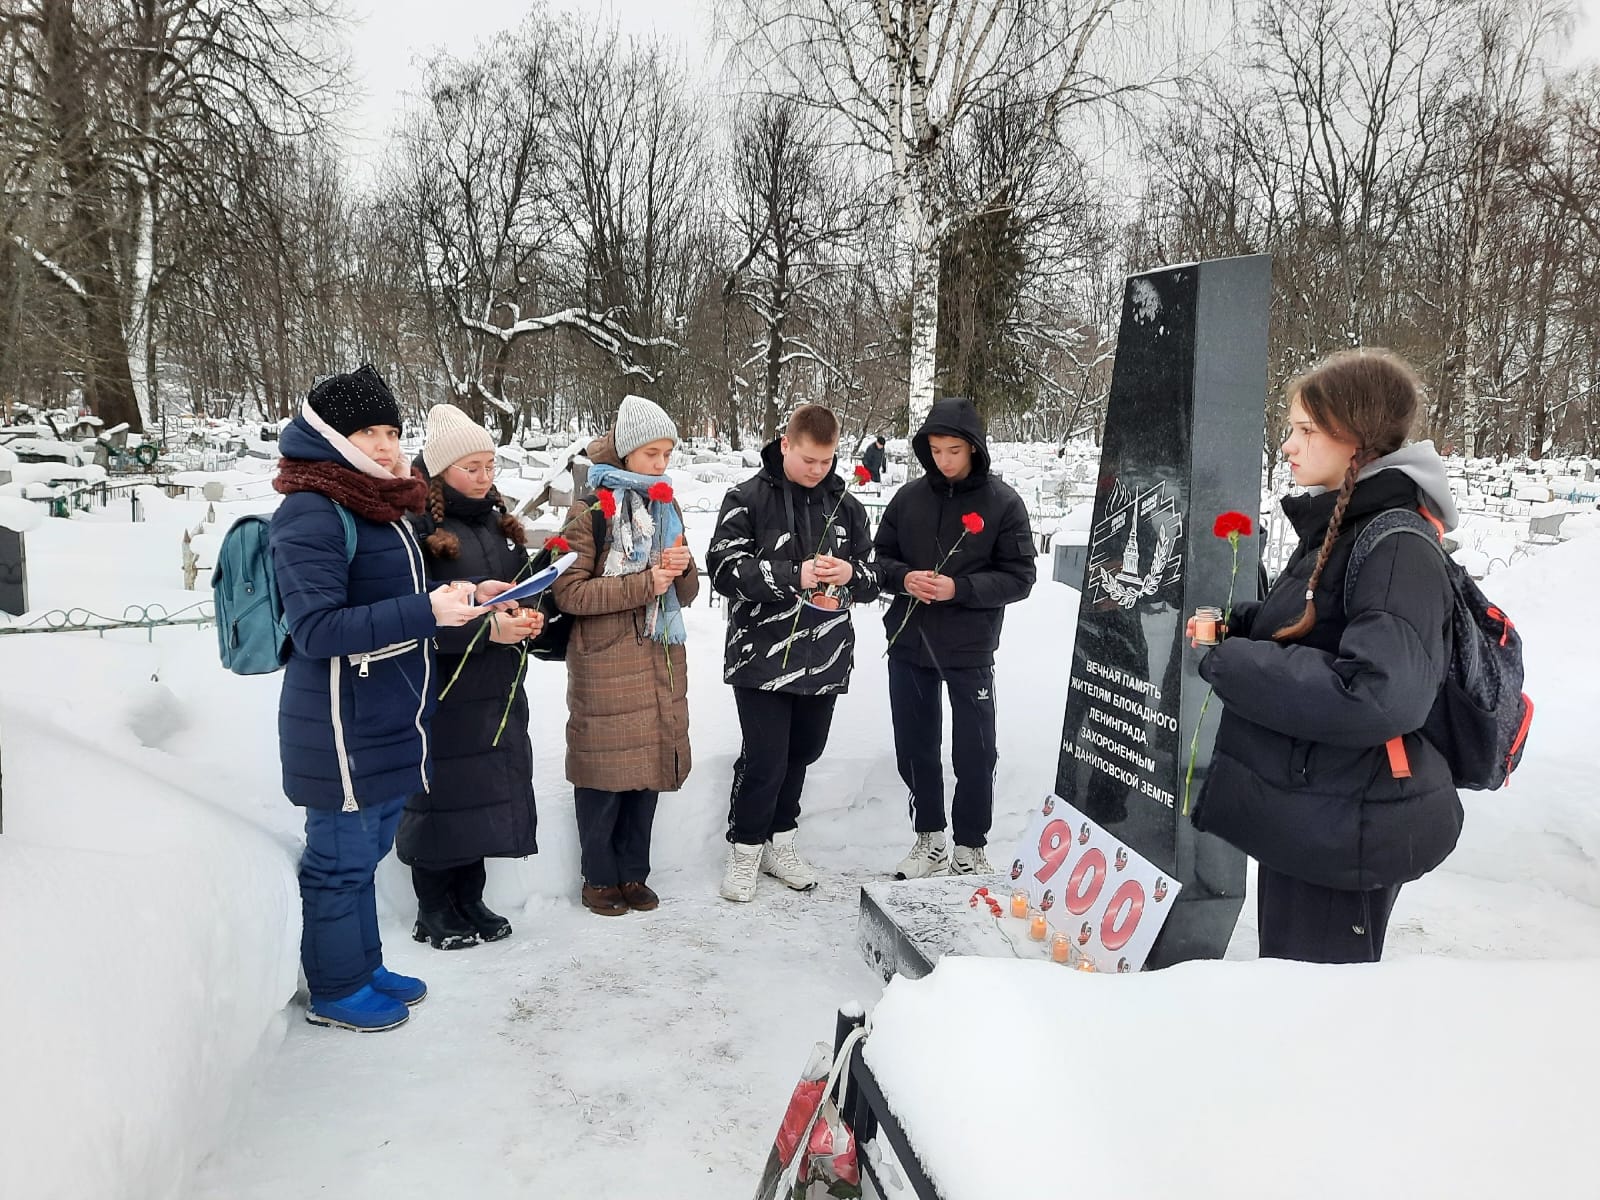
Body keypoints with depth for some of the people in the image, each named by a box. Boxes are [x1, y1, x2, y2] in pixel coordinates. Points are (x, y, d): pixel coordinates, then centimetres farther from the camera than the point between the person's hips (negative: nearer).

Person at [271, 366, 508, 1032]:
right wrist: (426, 612, -27)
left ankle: (364, 966, 36)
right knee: (341, 856, 6)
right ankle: (335, 990, 23)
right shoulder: (311, 514, -17)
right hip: (343, 722, -9)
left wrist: (460, 599, 6)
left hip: (389, 719, 9)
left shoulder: (375, 504, 12)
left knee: (366, 847, 20)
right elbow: (317, 628, -24)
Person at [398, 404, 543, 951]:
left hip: (497, 689, 7)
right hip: (440, 692, -7)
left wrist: (529, 618, -3)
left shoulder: (498, 523, 12)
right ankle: (434, 913, 21)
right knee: (442, 795, 3)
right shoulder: (417, 526, -13)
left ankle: (469, 901, 29)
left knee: (485, 793, 13)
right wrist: (486, 628, -23)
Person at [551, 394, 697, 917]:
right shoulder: (590, 509, -6)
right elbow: (569, 592, -14)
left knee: (649, 769, 10)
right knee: (606, 774, 2)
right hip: (606, 664, -5)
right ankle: (599, 878, 19)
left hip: (661, 662, 6)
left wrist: (682, 569, -8)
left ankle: (634, 873, 25)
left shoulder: (666, 506, 13)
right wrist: (645, 583, -19)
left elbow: (686, 594, 14)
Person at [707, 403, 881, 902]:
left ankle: (779, 840, 34)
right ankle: (745, 848, 19)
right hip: (763, 656, -4)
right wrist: (794, 575, -21)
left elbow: (872, 576, 12)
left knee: (801, 753, 15)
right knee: (764, 760, -2)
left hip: (825, 658, 5)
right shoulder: (747, 499, -5)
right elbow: (724, 568, -12)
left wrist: (850, 574, -12)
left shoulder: (846, 505, 8)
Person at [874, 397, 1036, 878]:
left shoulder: (1003, 502, -6)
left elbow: (1019, 577, -8)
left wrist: (959, 588, -21)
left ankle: (970, 847, 23)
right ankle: (929, 839, 30)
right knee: (915, 748, 13)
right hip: (908, 645, 3)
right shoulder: (909, 497, 2)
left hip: (970, 652, -3)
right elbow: (879, 557, 9)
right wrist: (903, 578, -13)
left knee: (975, 753, 6)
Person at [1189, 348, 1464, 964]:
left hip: (1346, 834, -9)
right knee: (1284, 964, 24)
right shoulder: (1336, 525, 9)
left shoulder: (1399, 549, -21)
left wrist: (1231, 664, -24)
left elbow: (1379, 695, -32)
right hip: (1302, 810, 9)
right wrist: (1235, 624, 3)